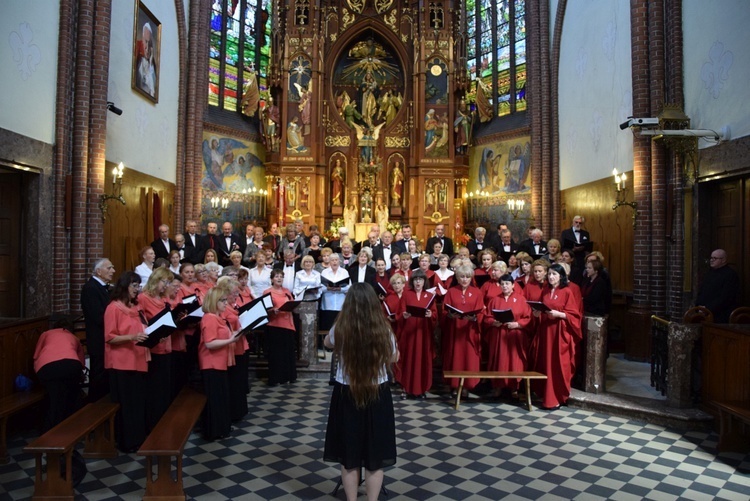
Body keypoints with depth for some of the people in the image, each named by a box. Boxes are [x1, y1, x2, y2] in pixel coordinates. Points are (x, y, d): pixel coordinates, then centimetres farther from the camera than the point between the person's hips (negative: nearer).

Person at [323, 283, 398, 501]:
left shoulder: (340, 330, -16)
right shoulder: (384, 331, -16)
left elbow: (328, 343, 9)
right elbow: (394, 359, 5)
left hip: (346, 395, 0)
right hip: (378, 395, 0)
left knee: (349, 459, 17)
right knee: (375, 459, 16)